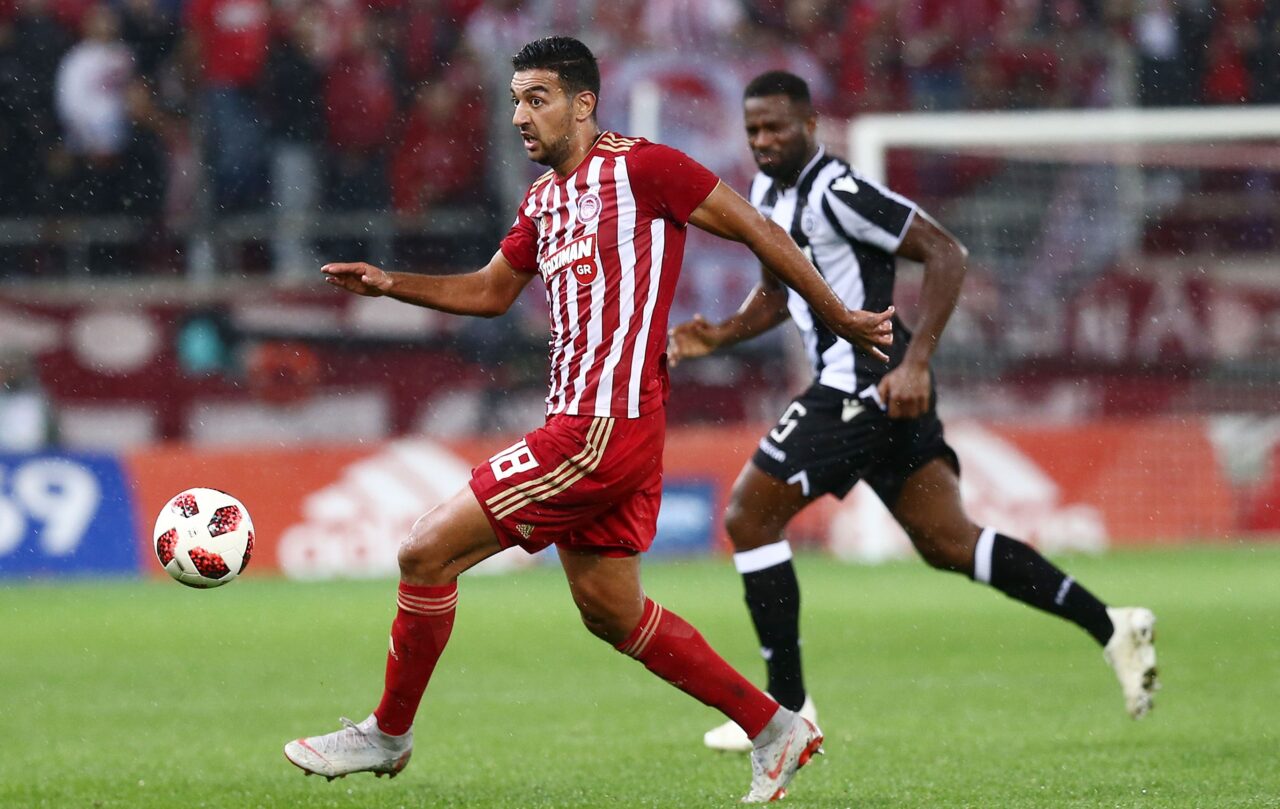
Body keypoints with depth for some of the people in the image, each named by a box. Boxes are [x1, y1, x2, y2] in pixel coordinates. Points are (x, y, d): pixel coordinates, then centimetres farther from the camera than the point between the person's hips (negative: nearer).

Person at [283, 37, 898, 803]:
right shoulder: (543, 201, 16)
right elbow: (490, 291, 29)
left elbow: (758, 230, -4)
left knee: (428, 551, -8)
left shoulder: (639, 167, -9)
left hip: (607, 425, -9)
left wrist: (840, 319, 0)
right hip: (579, 420, 9)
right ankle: (776, 731, 23)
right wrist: (389, 283, 15)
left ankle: (389, 733, 6)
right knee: (614, 615, 15)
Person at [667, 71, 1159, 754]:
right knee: (948, 544, 8)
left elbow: (946, 253, -17)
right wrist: (719, 336, 10)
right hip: (856, 388, 10)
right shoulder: (768, 196, 14)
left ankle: (787, 708, -2)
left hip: (869, 384, -10)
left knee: (748, 515, -6)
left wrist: (914, 363, -23)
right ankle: (1109, 627, 6)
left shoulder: (836, 192, -15)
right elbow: (778, 295, 28)